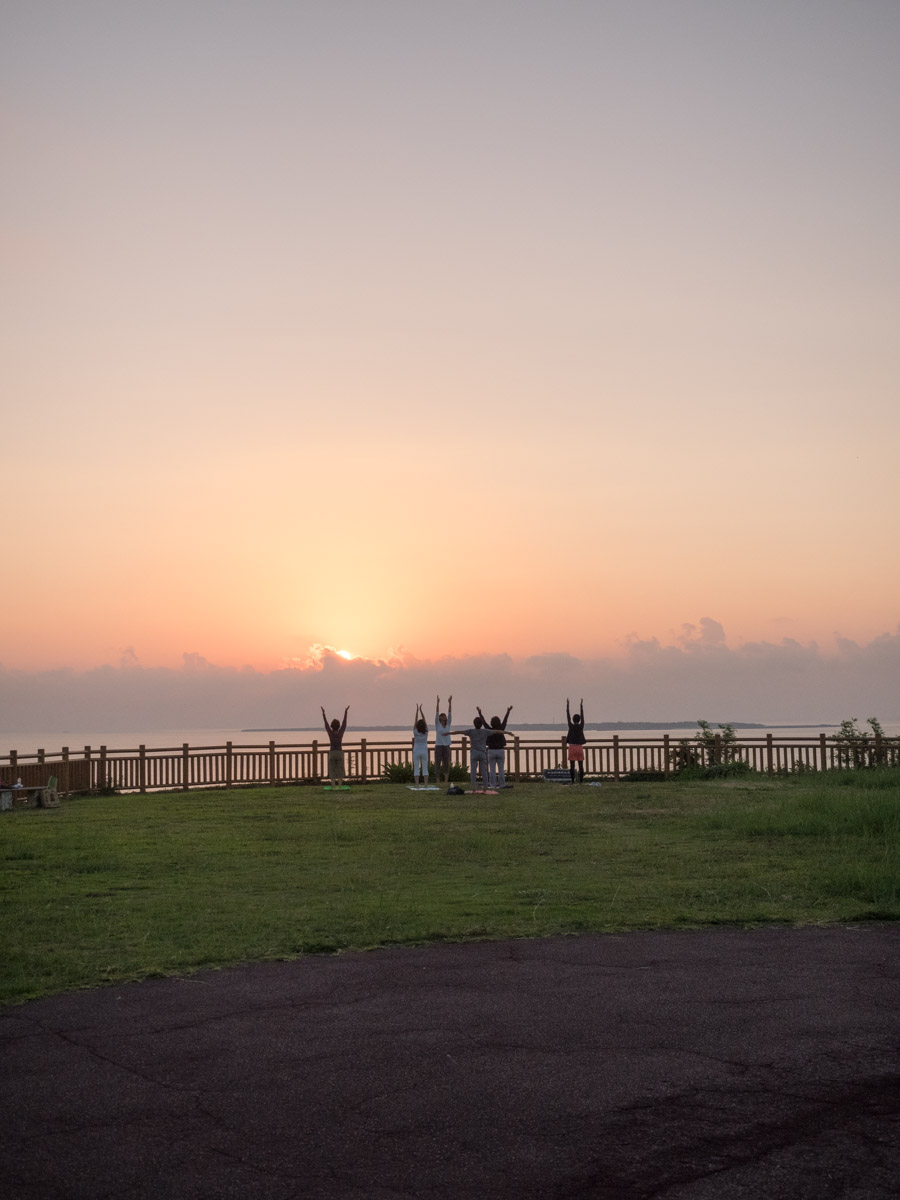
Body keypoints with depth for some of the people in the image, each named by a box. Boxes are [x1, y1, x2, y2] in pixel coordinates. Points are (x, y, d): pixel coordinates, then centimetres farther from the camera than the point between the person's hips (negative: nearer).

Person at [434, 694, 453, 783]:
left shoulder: (448, 724, 9)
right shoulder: (437, 724, 1)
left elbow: (450, 712, 1)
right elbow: (437, 712, -9)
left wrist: (450, 702, -7)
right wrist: (437, 702, -18)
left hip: (446, 746, 3)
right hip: (438, 746, -3)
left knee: (446, 764, 4)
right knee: (438, 764, -1)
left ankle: (446, 782, 10)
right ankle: (438, 781, 4)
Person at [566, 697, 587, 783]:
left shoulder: (571, 726, -4)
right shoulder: (581, 726, -1)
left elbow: (568, 716, 3)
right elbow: (582, 715, 9)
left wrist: (567, 704, 10)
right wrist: (581, 705, 19)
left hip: (572, 747, -1)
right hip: (580, 747, 2)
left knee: (572, 765, -2)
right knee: (581, 765, 2)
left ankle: (572, 781, -5)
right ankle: (581, 780, -3)